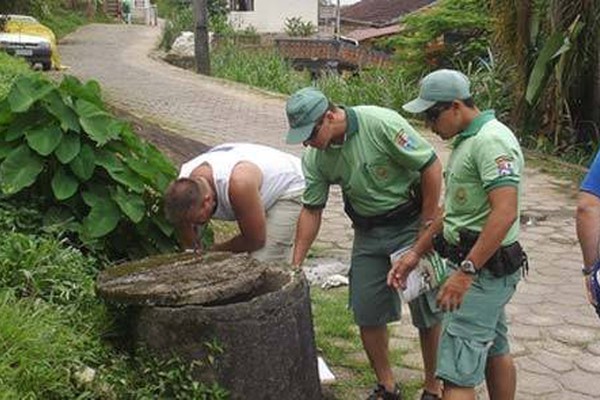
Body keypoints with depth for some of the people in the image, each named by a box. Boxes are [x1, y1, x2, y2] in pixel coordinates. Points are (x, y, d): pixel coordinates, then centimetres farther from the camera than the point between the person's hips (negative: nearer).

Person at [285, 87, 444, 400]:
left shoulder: (381, 124, -25)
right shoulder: (316, 157, -7)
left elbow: (431, 166, -19)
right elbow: (311, 210, 2)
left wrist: (427, 230, -15)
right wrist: (295, 265, -1)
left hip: (411, 223, -5)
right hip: (368, 232, 5)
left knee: (427, 311, 2)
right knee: (366, 312, 6)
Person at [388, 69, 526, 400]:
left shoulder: (491, 140, -18)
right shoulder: (467, 140, 14)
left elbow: (505, 213, -28)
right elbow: (453, 211, 19)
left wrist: (465, 272, -29)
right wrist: (416, 252, 15)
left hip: (484, 268, -11)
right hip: (477, 264, 11)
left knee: (457, 372, -10)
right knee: (494, 351, 22)